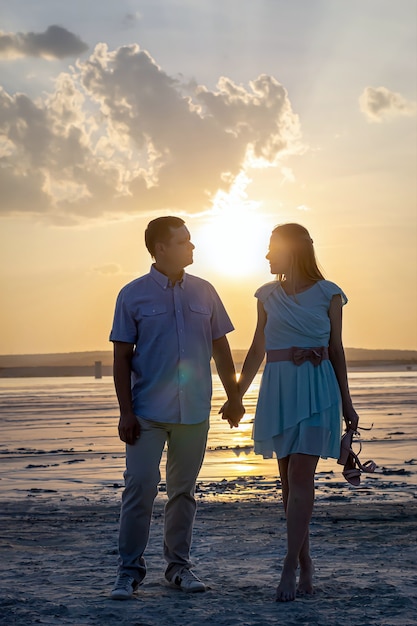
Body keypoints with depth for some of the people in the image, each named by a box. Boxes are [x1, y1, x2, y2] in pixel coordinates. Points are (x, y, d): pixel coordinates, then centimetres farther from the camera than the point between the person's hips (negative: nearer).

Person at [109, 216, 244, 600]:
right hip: (148, 412, -3)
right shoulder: (134, 295, -1)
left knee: (183, 490, 10)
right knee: (140, 488, -7)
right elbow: (122, 356, -1)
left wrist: (234, 397, 15)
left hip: (194, 410, 3)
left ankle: (179, 565, 19)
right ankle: (130, 568, 3)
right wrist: (125, 411, -8)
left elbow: (220, 347, 16)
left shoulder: (204, 292, 9)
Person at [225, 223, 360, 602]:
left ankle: (290, 566, -10)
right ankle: (306, 564, 13)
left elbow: (336, 351, 6)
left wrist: (347, 403, 5)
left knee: (301, 476, -11)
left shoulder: (328, 294, 2)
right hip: (277, 389, 4)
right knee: (288, 478, 4)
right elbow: (257, 350, 16)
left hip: (316, 389, -4)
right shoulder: (268, 296, 11)